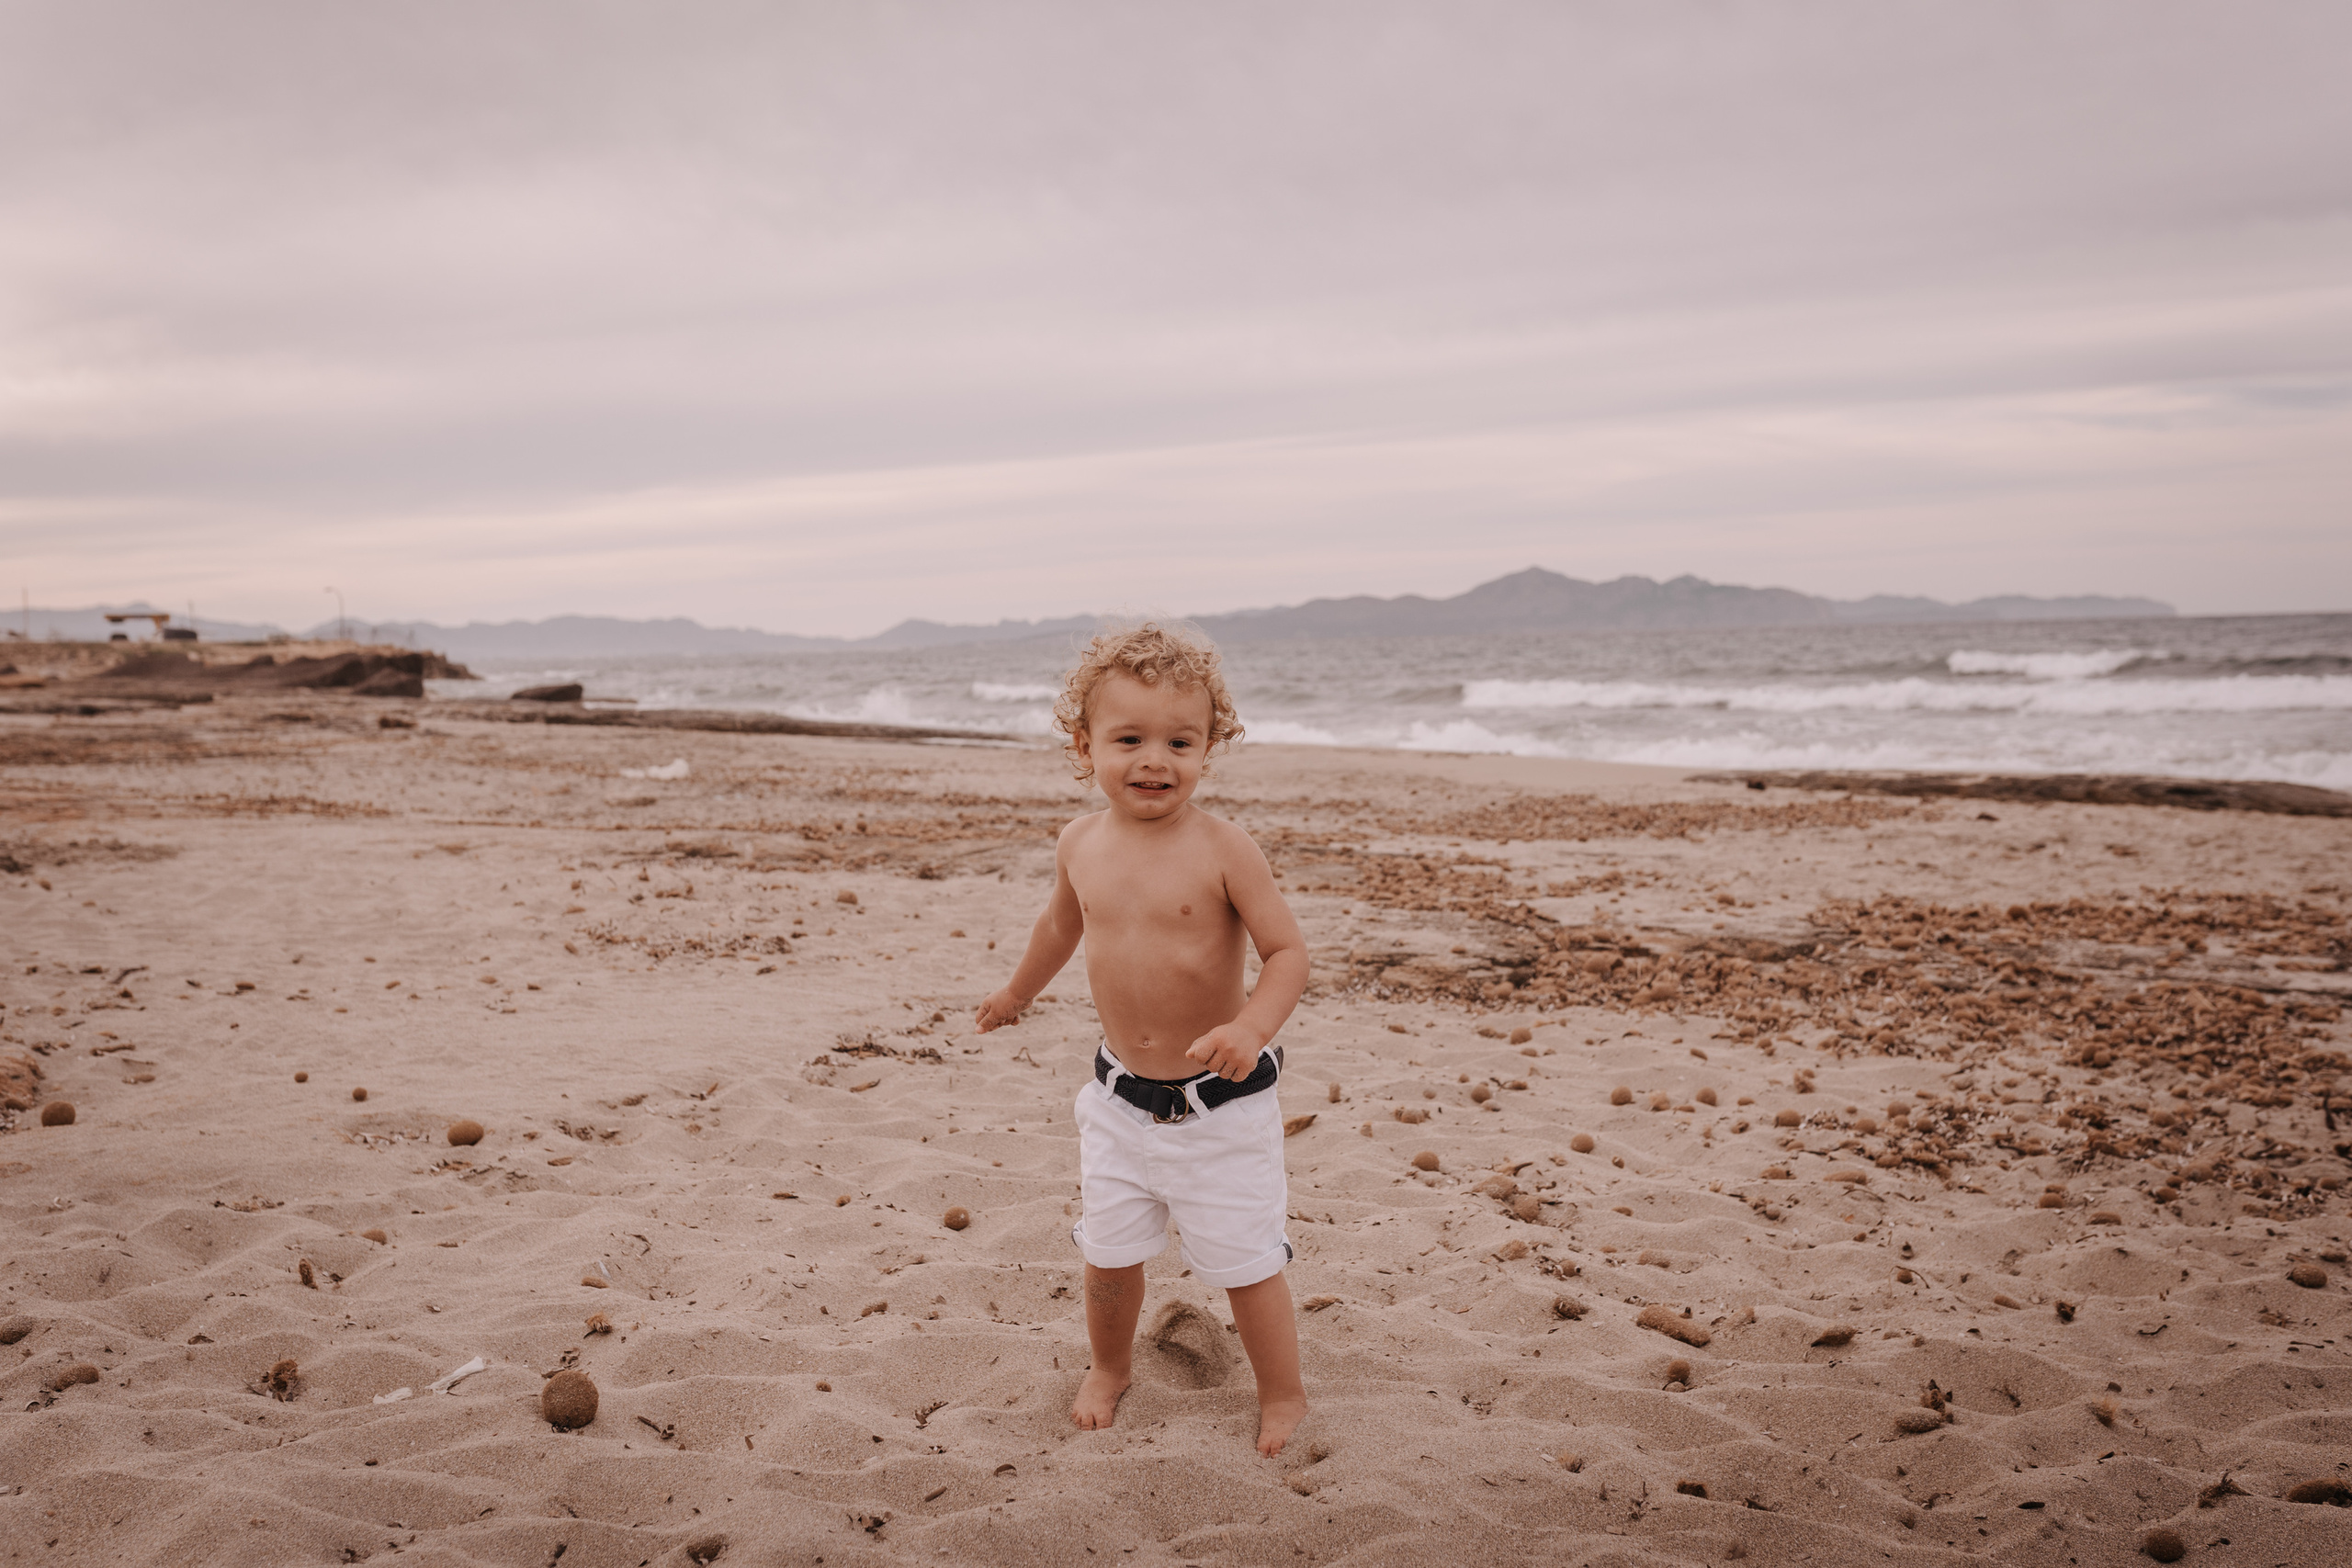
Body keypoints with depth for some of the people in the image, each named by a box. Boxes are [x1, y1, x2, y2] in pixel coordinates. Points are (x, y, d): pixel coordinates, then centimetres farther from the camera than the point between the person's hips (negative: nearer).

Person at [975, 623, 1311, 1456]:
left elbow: (1288, 952, -16)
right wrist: (1019, 991, 34)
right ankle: (1109, 1368, 44)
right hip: (1119, 1096, 5)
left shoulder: (1223, 848, -18)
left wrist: (1250, 1028, -34)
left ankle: (1283, 1396, 29)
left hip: (1219, 1103, -4)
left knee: (1244, 1260, 6)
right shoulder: (1081, 843, -2)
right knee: (1108, 1250, 16)